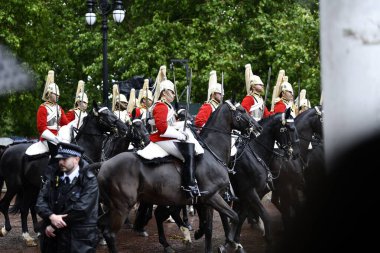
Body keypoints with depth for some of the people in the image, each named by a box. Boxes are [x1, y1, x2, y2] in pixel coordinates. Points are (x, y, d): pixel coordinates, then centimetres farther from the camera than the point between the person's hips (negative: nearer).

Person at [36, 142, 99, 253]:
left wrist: (54, 226, -15)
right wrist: (51, 216, -20)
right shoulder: (54, 177, 8)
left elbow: (80, 210, -18)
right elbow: (41, 201, 2)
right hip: (52, 239, 5)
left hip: (79, 241, -5)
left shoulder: (89, 181, -9)